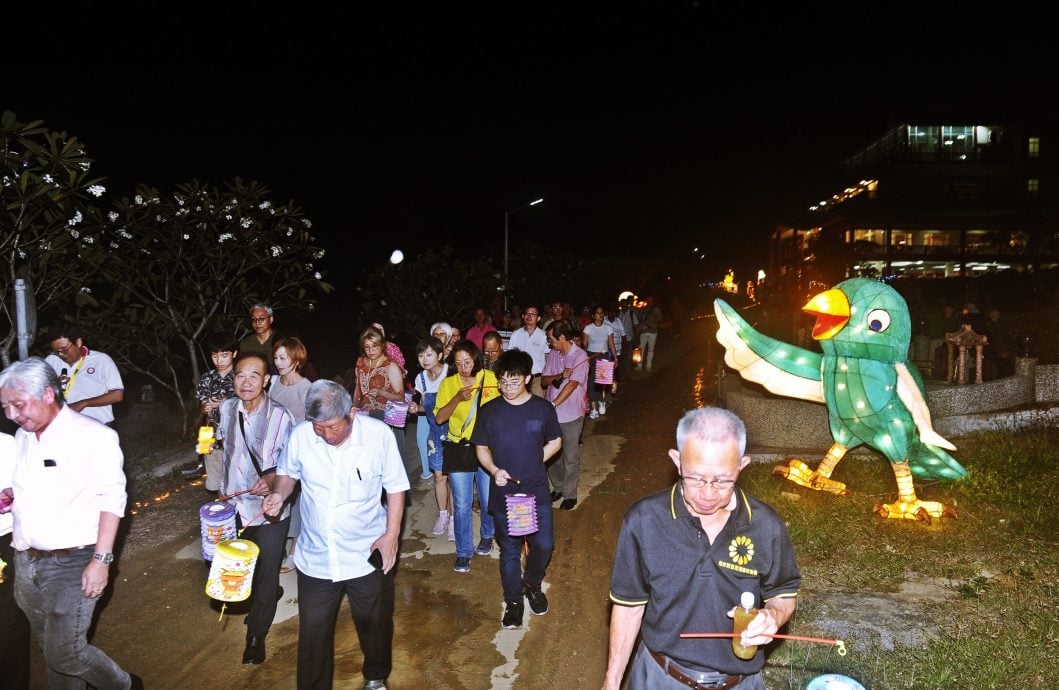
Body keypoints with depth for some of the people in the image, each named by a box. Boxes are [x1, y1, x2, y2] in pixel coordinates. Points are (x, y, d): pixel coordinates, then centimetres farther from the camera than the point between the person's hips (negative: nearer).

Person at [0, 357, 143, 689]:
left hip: (72, 562, -6)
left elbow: (111, 498, -12)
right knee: (49, 647, 13)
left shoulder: (94, 436, -13)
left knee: (65, 653, -7)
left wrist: (101, 560, -17)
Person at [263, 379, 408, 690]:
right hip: (315, 557, 1)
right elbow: (288, 472, 6)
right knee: (313, 633, 15)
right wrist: (279, 493, -15)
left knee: (374, 625, 22)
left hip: (367, 556, 0)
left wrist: (392, 534, -11)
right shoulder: (300, 435, -15)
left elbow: (395, 487, -7)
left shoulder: (378, 434, -19)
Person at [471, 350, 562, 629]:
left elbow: (555, 441, 8)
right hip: (503, 493, 0)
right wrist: (494, 469, -14)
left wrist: (532, 463, -3)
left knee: (544, 545, 4)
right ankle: (513, 600, 30)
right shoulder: (490, 411, -5)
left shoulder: (542, 408, -6)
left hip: (537, 491, 0)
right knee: (509, 550, 11)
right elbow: (482, 448, 4)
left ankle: (532, 583, 35)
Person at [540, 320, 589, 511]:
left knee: (571, 457, 5)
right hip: (552, 414, 6)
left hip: (571, 414, -5)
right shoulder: (552, 354, 5)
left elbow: (572, 384, -22)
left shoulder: (580, 356, -14)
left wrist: (553, 405, -29)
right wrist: (559, 376, -18)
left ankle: (570, 494, 19)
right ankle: (558, 487, 32)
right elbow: (543, 381, 3)